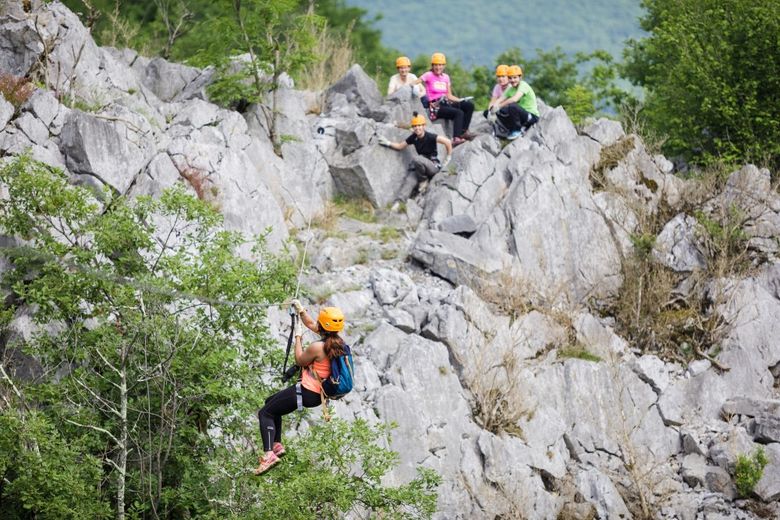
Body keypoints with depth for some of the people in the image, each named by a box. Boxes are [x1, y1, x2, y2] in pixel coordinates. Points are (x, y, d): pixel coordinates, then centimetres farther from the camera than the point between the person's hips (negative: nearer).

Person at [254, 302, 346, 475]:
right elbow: (310, 324, 18)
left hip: (307, 393, -10)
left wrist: (298, 338, 1)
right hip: (319, 392, 10)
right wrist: (301, 310, 20)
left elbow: (300, 361, -7)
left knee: (265, 413, -5)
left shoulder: (317, 347, -26)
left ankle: (268, 454, -20)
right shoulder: (337, 342, 1)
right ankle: (277, 444, 28)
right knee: (271, 402, 27)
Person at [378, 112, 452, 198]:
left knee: (416, 158, -33)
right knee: (409, 181, -21)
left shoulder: (430, 137, -15)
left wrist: (447, 158, -13)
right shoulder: (413, 137, 5)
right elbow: (400, 146, 18)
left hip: (434, 166, -6)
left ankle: (423, 181, -11)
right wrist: (388, 143, 2)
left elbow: (447, 142, -19)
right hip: (422, 169, 6)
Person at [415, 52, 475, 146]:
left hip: (446, 103, 7)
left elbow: (449, 96, 16)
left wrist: (462, 100, 2)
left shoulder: (445, 77, 17)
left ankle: (464, 131, -11)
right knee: (459, 113, -29)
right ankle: (456, 138, -37)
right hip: (435, 106, -7)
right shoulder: (429, 75, 1)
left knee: (469, 105, -11)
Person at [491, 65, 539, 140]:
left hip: (532, 116, -7)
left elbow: (515, 99, -31)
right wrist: (494, 106, -24)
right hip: (522, 115, 7)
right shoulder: (511, 89, 8)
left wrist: (499, 106, -30)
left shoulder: (523, 85, -15)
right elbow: (500, 100, -1)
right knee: (499, 112, -12)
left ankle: (517, 130, -12)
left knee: (512, 106, -32)